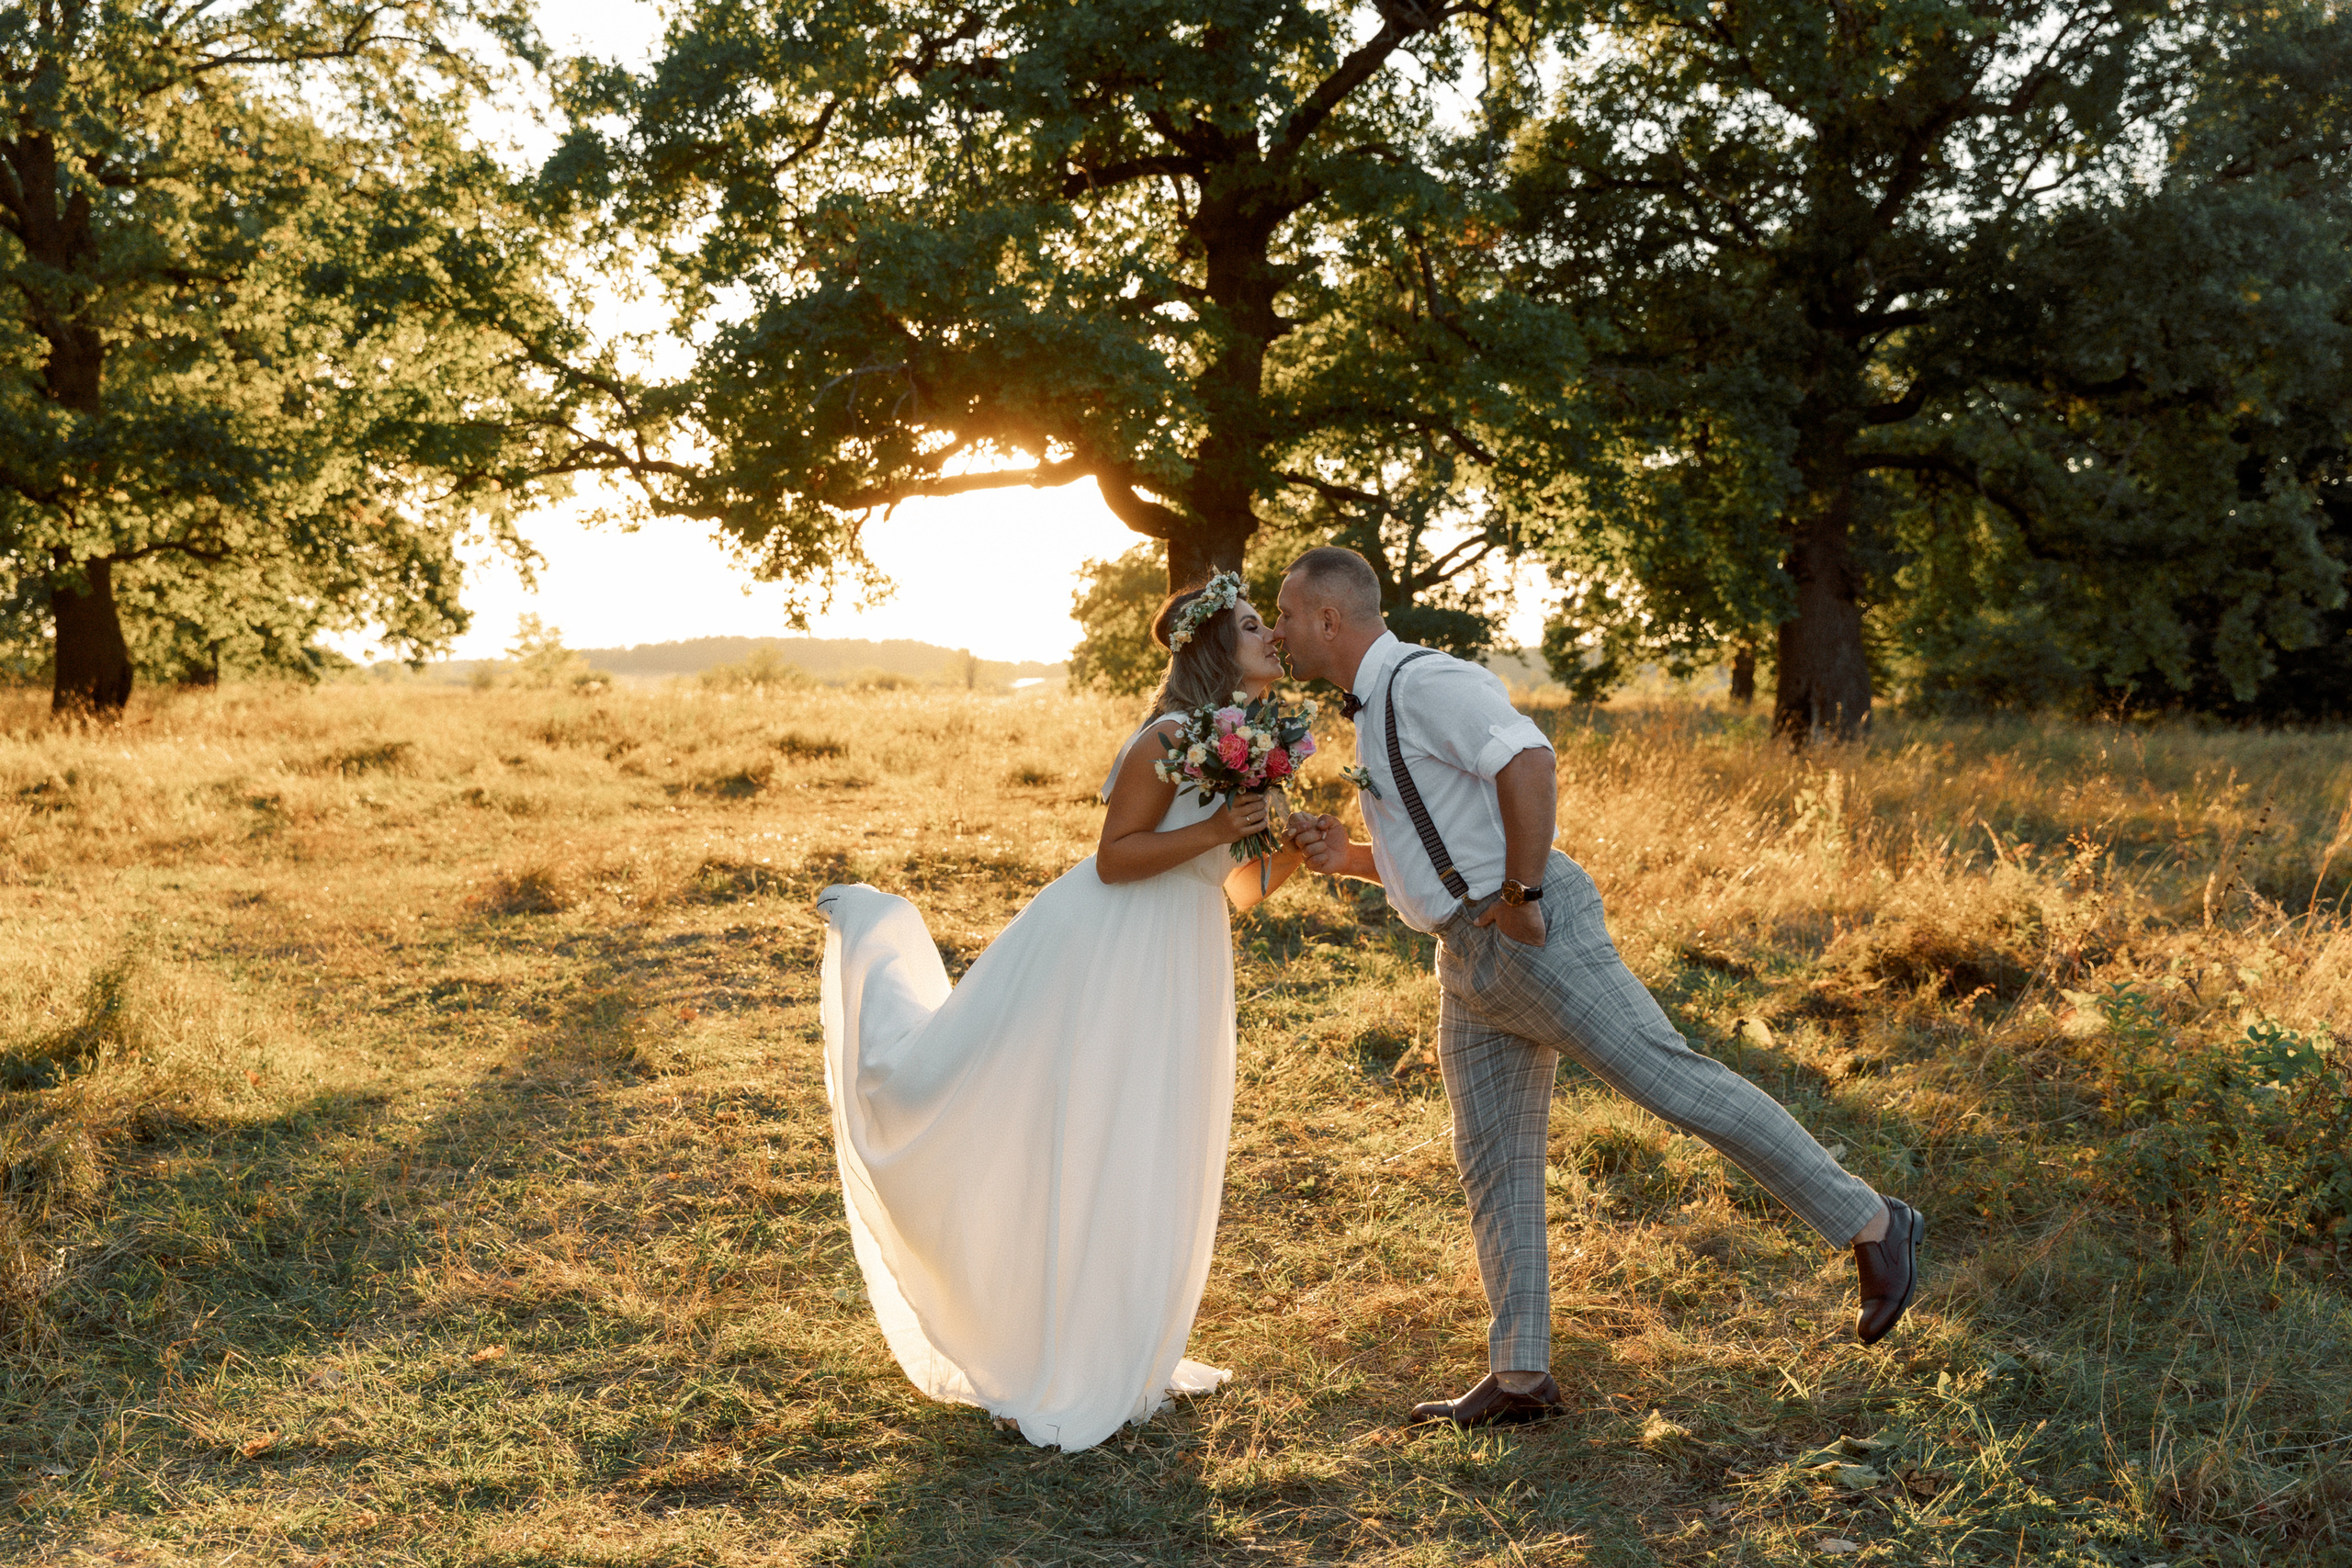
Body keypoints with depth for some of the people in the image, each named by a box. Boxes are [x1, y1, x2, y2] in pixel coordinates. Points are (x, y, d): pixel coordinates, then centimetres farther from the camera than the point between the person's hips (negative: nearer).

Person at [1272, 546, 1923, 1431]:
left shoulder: (1423, 682, -12)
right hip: (1470, 961, 10)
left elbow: (1529, 765, -29)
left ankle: (1870, 1226, 2)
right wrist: (1345, 857, 10)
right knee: (1493, 1161, 9)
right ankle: (1519, 1378, 16)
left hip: (1535, 938, -10)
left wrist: (1522, 894, -22)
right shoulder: (1378, 713, 20)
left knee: (1673, 1082, -10)